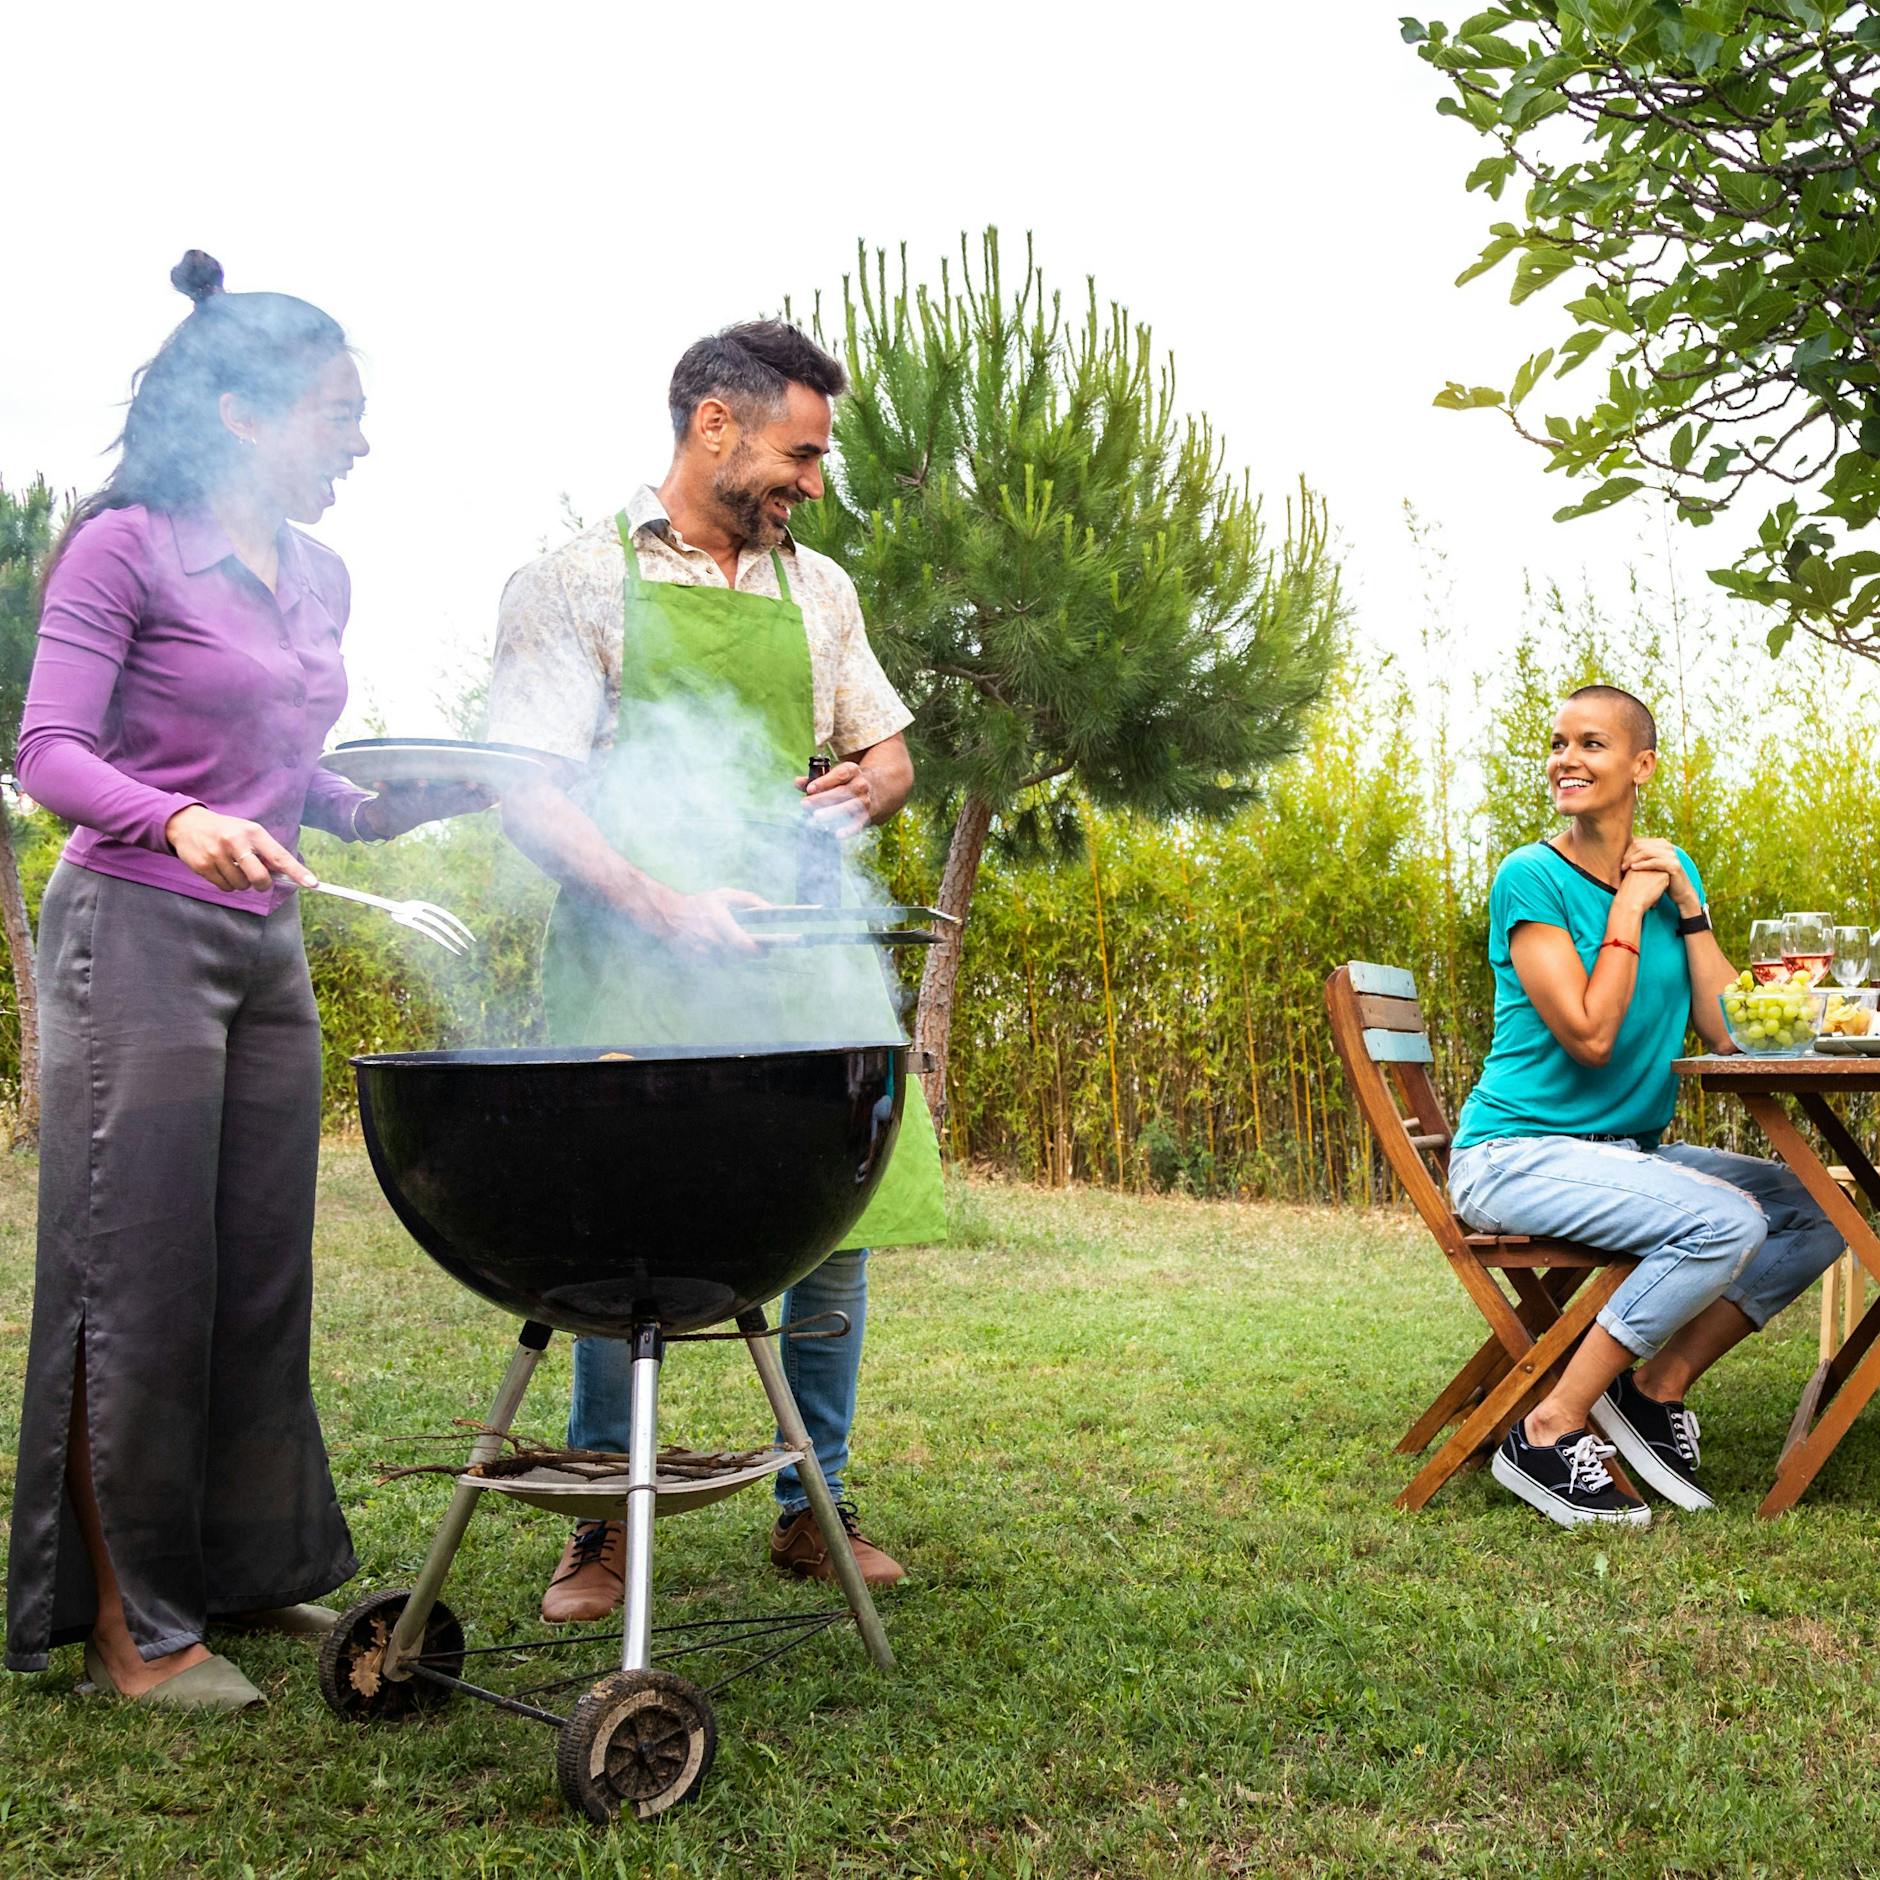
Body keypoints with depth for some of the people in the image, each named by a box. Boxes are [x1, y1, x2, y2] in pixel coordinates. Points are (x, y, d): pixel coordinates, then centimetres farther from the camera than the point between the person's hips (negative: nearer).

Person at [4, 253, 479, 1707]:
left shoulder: (318, 577, 13)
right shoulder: (126, 546, -7)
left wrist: (370, 810, 2)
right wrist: (179, 822, -29)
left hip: (267, 947, 7)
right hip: (138, 935, -7)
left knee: (263, 1279, 10)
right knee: (142, 1284, -3)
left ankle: (249, 1570, 24)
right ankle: (129, 1624, 7)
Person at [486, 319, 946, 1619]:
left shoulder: (816, 588, 17)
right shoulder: (579, 582, 1)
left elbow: (891, 752, 24)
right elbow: (531, 797, -7)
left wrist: (864, 792, -1)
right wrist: (661, 905, -21)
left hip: (796, 954, 5)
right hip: (636, 969, -4)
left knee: (837, 1233, 2)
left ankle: (812, 1509, 19)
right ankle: (606, 1525, 17)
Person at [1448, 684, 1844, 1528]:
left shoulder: (1671, 871, 8)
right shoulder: (1531, 876, -11)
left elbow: (1729, 1034, 0)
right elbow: (1590, 1036, -19)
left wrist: (1687, 905, -7)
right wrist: (1629, 907, -13)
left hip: (1633, 1148, 7)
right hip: (1515, 1154, -7)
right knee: (1726, 1222, -27)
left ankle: (1659, 1387, 0)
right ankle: (1547, 1434, -18)